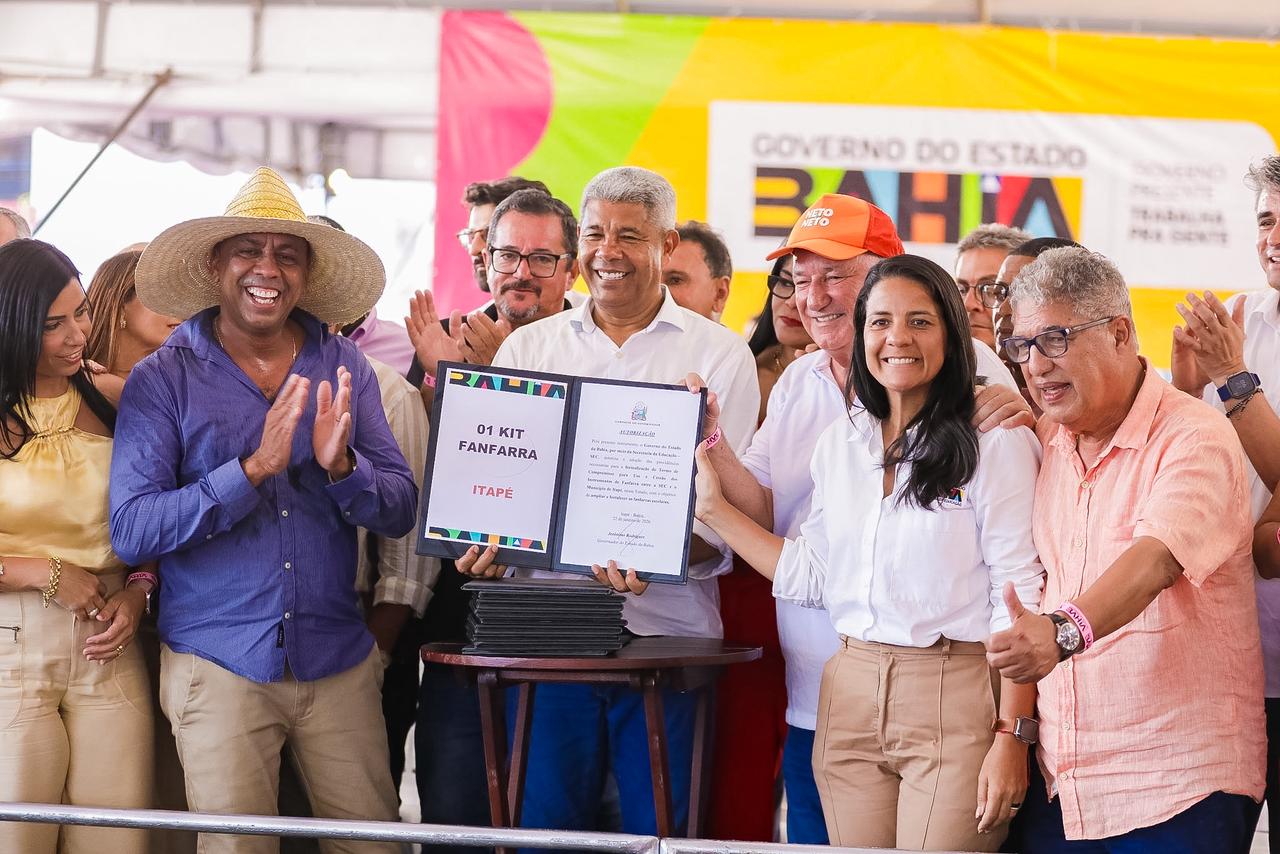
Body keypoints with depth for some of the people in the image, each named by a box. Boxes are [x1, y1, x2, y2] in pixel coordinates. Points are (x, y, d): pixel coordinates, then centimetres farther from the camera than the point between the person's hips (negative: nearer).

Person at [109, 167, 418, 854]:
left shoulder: (344, 369, 5)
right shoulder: (163, 379, -4)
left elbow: (399, 513, 3)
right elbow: (131, 531, -13)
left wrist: (339, 465, -18)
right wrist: (255, 469, -21)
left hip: (338, 662, 3)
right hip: (217, 663, -2)